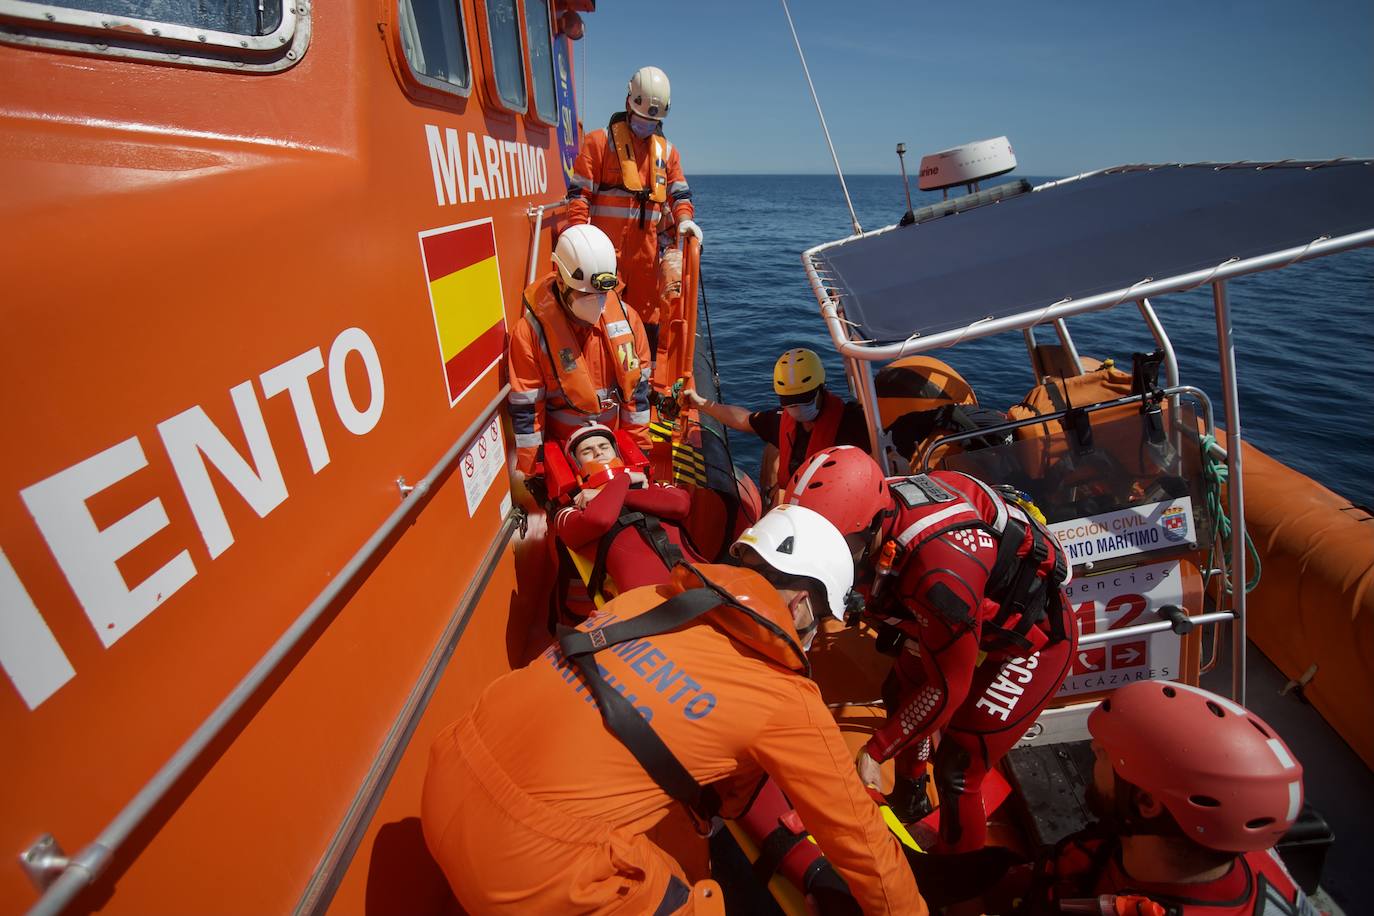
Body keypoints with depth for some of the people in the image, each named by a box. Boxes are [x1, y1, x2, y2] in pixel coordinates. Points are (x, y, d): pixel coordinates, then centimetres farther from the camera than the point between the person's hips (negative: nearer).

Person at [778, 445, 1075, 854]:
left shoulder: (941, 571, -43)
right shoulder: (879, 507, -23)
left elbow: (947, 688, -29)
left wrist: (874, 751, -19)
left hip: (1033, 638, -7)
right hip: (980, 615, 8)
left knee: (957, 768, -6)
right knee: (900, 696, 16)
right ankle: (908, 800, 42)